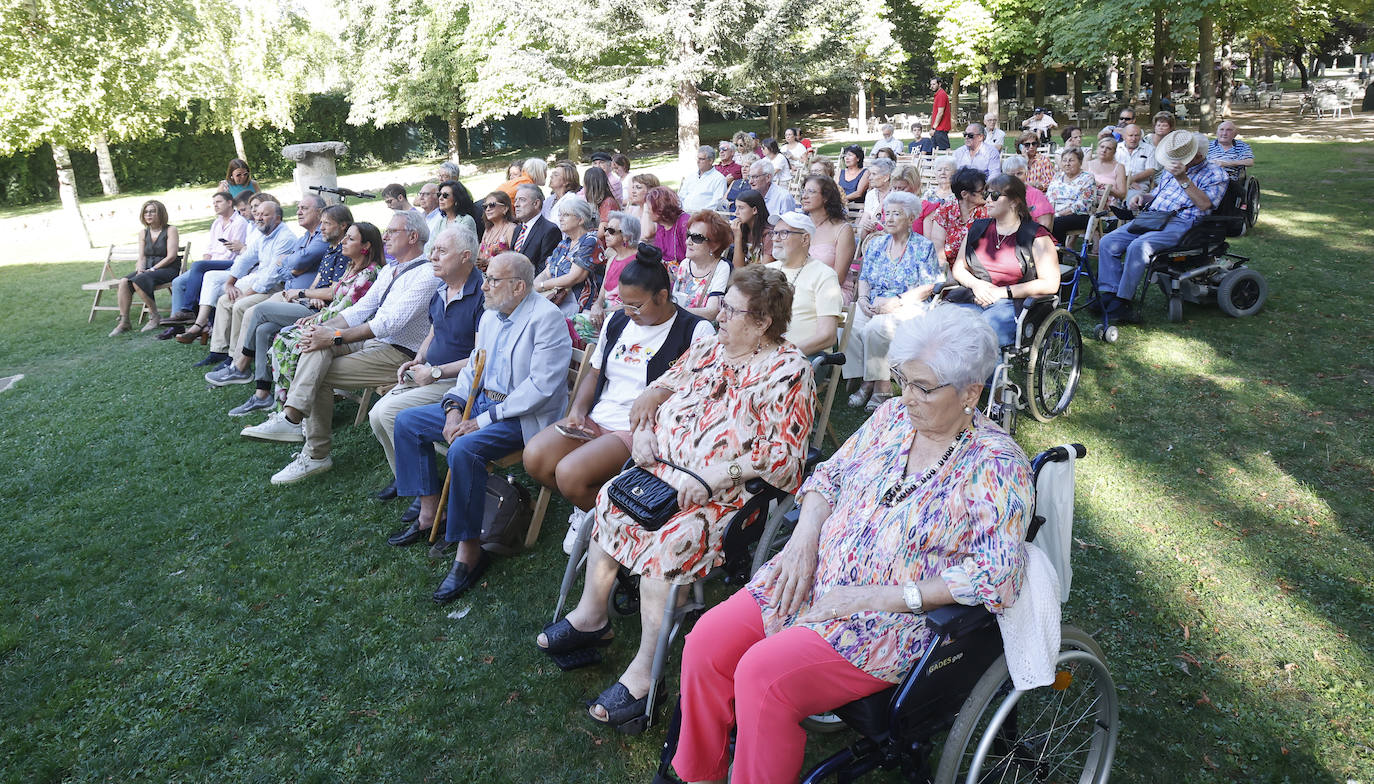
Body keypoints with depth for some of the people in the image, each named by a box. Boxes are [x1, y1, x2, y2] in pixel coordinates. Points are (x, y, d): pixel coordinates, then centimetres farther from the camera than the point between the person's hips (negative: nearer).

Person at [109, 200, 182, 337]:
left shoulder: (170, 230, -1)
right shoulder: (143, 233, 16)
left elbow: (171, 256, -10)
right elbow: (142, 257, 13)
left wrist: (152, 269, -15)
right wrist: (140, 269, -10)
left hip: (168, 268, -6)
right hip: (148, 268, 6)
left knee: (138, 281, -31)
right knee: (124, 282, -21)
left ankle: (155, 317, -17)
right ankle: (123, 321, -20)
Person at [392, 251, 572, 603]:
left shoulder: (547, 318, -17)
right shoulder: (490, 316, 11)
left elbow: (542, 387, -24)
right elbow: (473, 368, 17)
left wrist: (483, 420, -23)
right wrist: (454, 407, -3)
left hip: (524, 416, -9)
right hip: (481, 403, 10)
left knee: (464, 449, -34)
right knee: (407, 422, 7)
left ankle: (470, 550, -19)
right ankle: (430, 514, 14)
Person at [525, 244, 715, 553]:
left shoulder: (695, 331, -6)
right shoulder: (617, 321, 15)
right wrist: (577, 409, 7)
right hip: (596, 420, 7)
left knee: (570, 473, -26)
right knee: (534, 457, -15)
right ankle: (587, 508, 11)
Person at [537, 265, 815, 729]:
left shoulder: (787, 371, -12)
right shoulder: (709, 348, 11)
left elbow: (783, 455, -18)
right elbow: (661, 390, 20)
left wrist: (712, 477, -24)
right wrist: (643, 431, 0)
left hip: (732, 493, -7)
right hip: (666, 470, 8)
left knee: (667, 542, -27)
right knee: (610, 501, -7)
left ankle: (644, 673, -15)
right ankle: (590, 616, 12)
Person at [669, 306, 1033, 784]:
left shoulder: (998, 466, -11)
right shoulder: (894, 418, 7)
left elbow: (999, 574, -18)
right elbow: (830, 475, 15)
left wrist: (880, 596, -20)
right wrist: (804, 540, -5)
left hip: (902, 616, -6)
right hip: (815, 579, 6)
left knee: (763, 673, -25)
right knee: (707, 641, -10)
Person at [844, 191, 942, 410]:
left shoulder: (924, 247, 1)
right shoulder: (876, 244, 17)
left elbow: (928, 287, -6)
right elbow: (864, 278, 17)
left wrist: (894, 302, -17)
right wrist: (863, 299, -6)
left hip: (909, 307, -5)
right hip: (873, 306, 5)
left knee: (875, 328, -35)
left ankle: (881, 388, -22)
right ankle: (864, 383, -18)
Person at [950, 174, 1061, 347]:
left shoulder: (1035, 235, 4)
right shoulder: (978, 228, 19)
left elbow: (1050, 284, -4)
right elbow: (958, 268, 22)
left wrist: (1003, 292, -8)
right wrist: (975, 284, -1)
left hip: (1013, 306, -4)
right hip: (974, 300, 5)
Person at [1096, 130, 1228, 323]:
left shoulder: (1216, 174, 3)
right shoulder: (1170, 169, 24)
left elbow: (1204, 204, -13)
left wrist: (1183, 179, -17)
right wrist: (1142, 198, 9)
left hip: (1181, 223, -7)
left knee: (1138, 246, -34)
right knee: (1107, 243, -14)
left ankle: (1122, 301, -29)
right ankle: (1109, 296, -17)